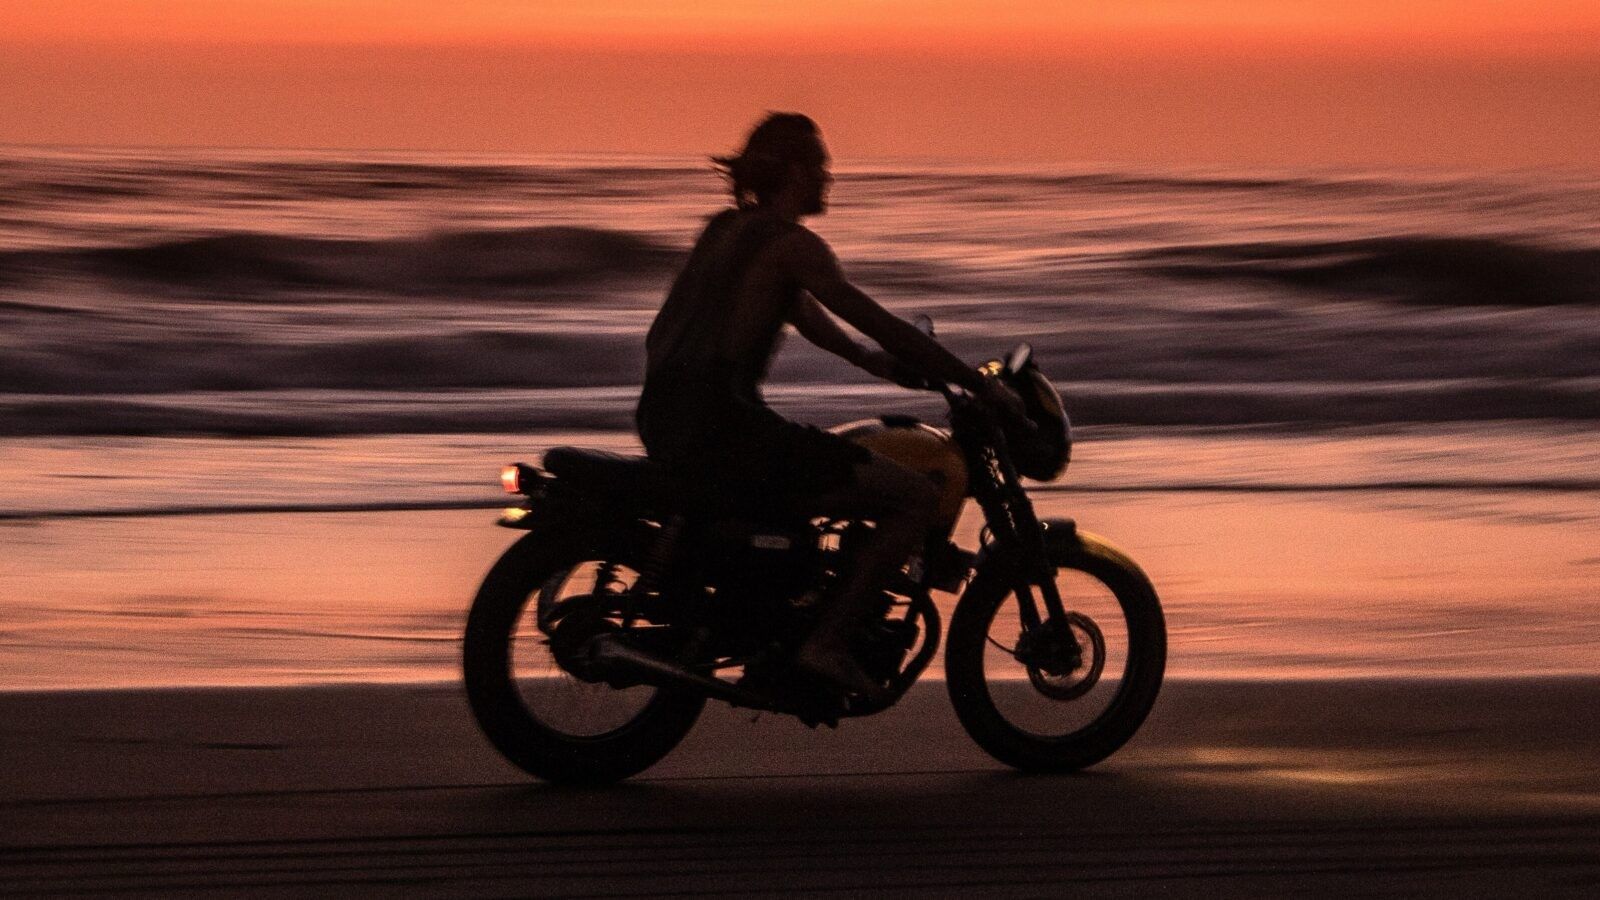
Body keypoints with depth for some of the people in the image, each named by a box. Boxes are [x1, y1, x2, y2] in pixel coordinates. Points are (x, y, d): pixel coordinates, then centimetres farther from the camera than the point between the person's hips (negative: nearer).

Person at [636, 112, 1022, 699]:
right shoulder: (791, 243, -8)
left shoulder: (727, 228, 18)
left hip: (665, 418, 10)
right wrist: (980, 385, -5)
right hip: (721, 425, -10)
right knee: (918, 496, -8)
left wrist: (871, 361, 37)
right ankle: (828, 642, -11)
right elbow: (876, 323, -10)